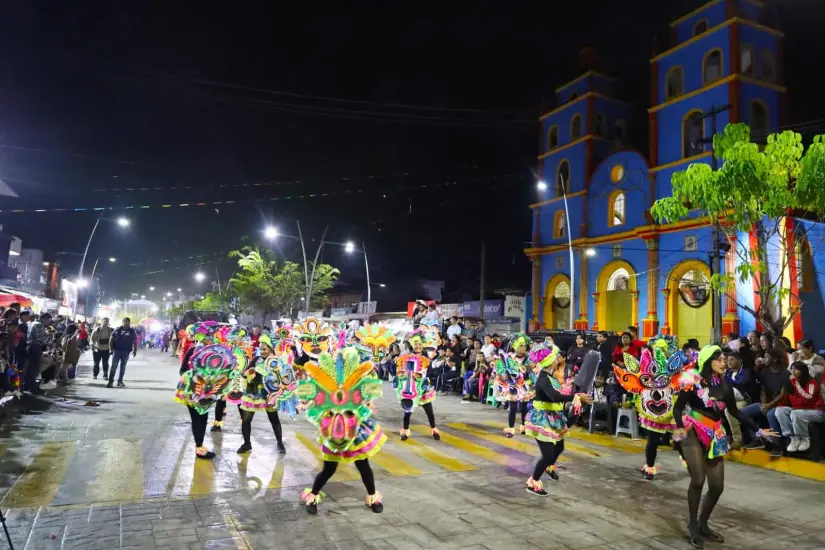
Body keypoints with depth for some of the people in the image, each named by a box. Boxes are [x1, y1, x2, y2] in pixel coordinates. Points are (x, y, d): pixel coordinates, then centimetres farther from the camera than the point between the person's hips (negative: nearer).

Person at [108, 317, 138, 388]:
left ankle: (120, 381, 17)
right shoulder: (118, 329, -1)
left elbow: (135, 341, 11)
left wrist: (135, 350, 6)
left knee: (123, 367, 9)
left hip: (126, 352, 2)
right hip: (117, 350, -2)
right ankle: (110, 381, 4)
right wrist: (111, 348, -4)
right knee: (114, 366, -3)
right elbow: (111, 339, 2)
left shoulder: (132, 331, 5)